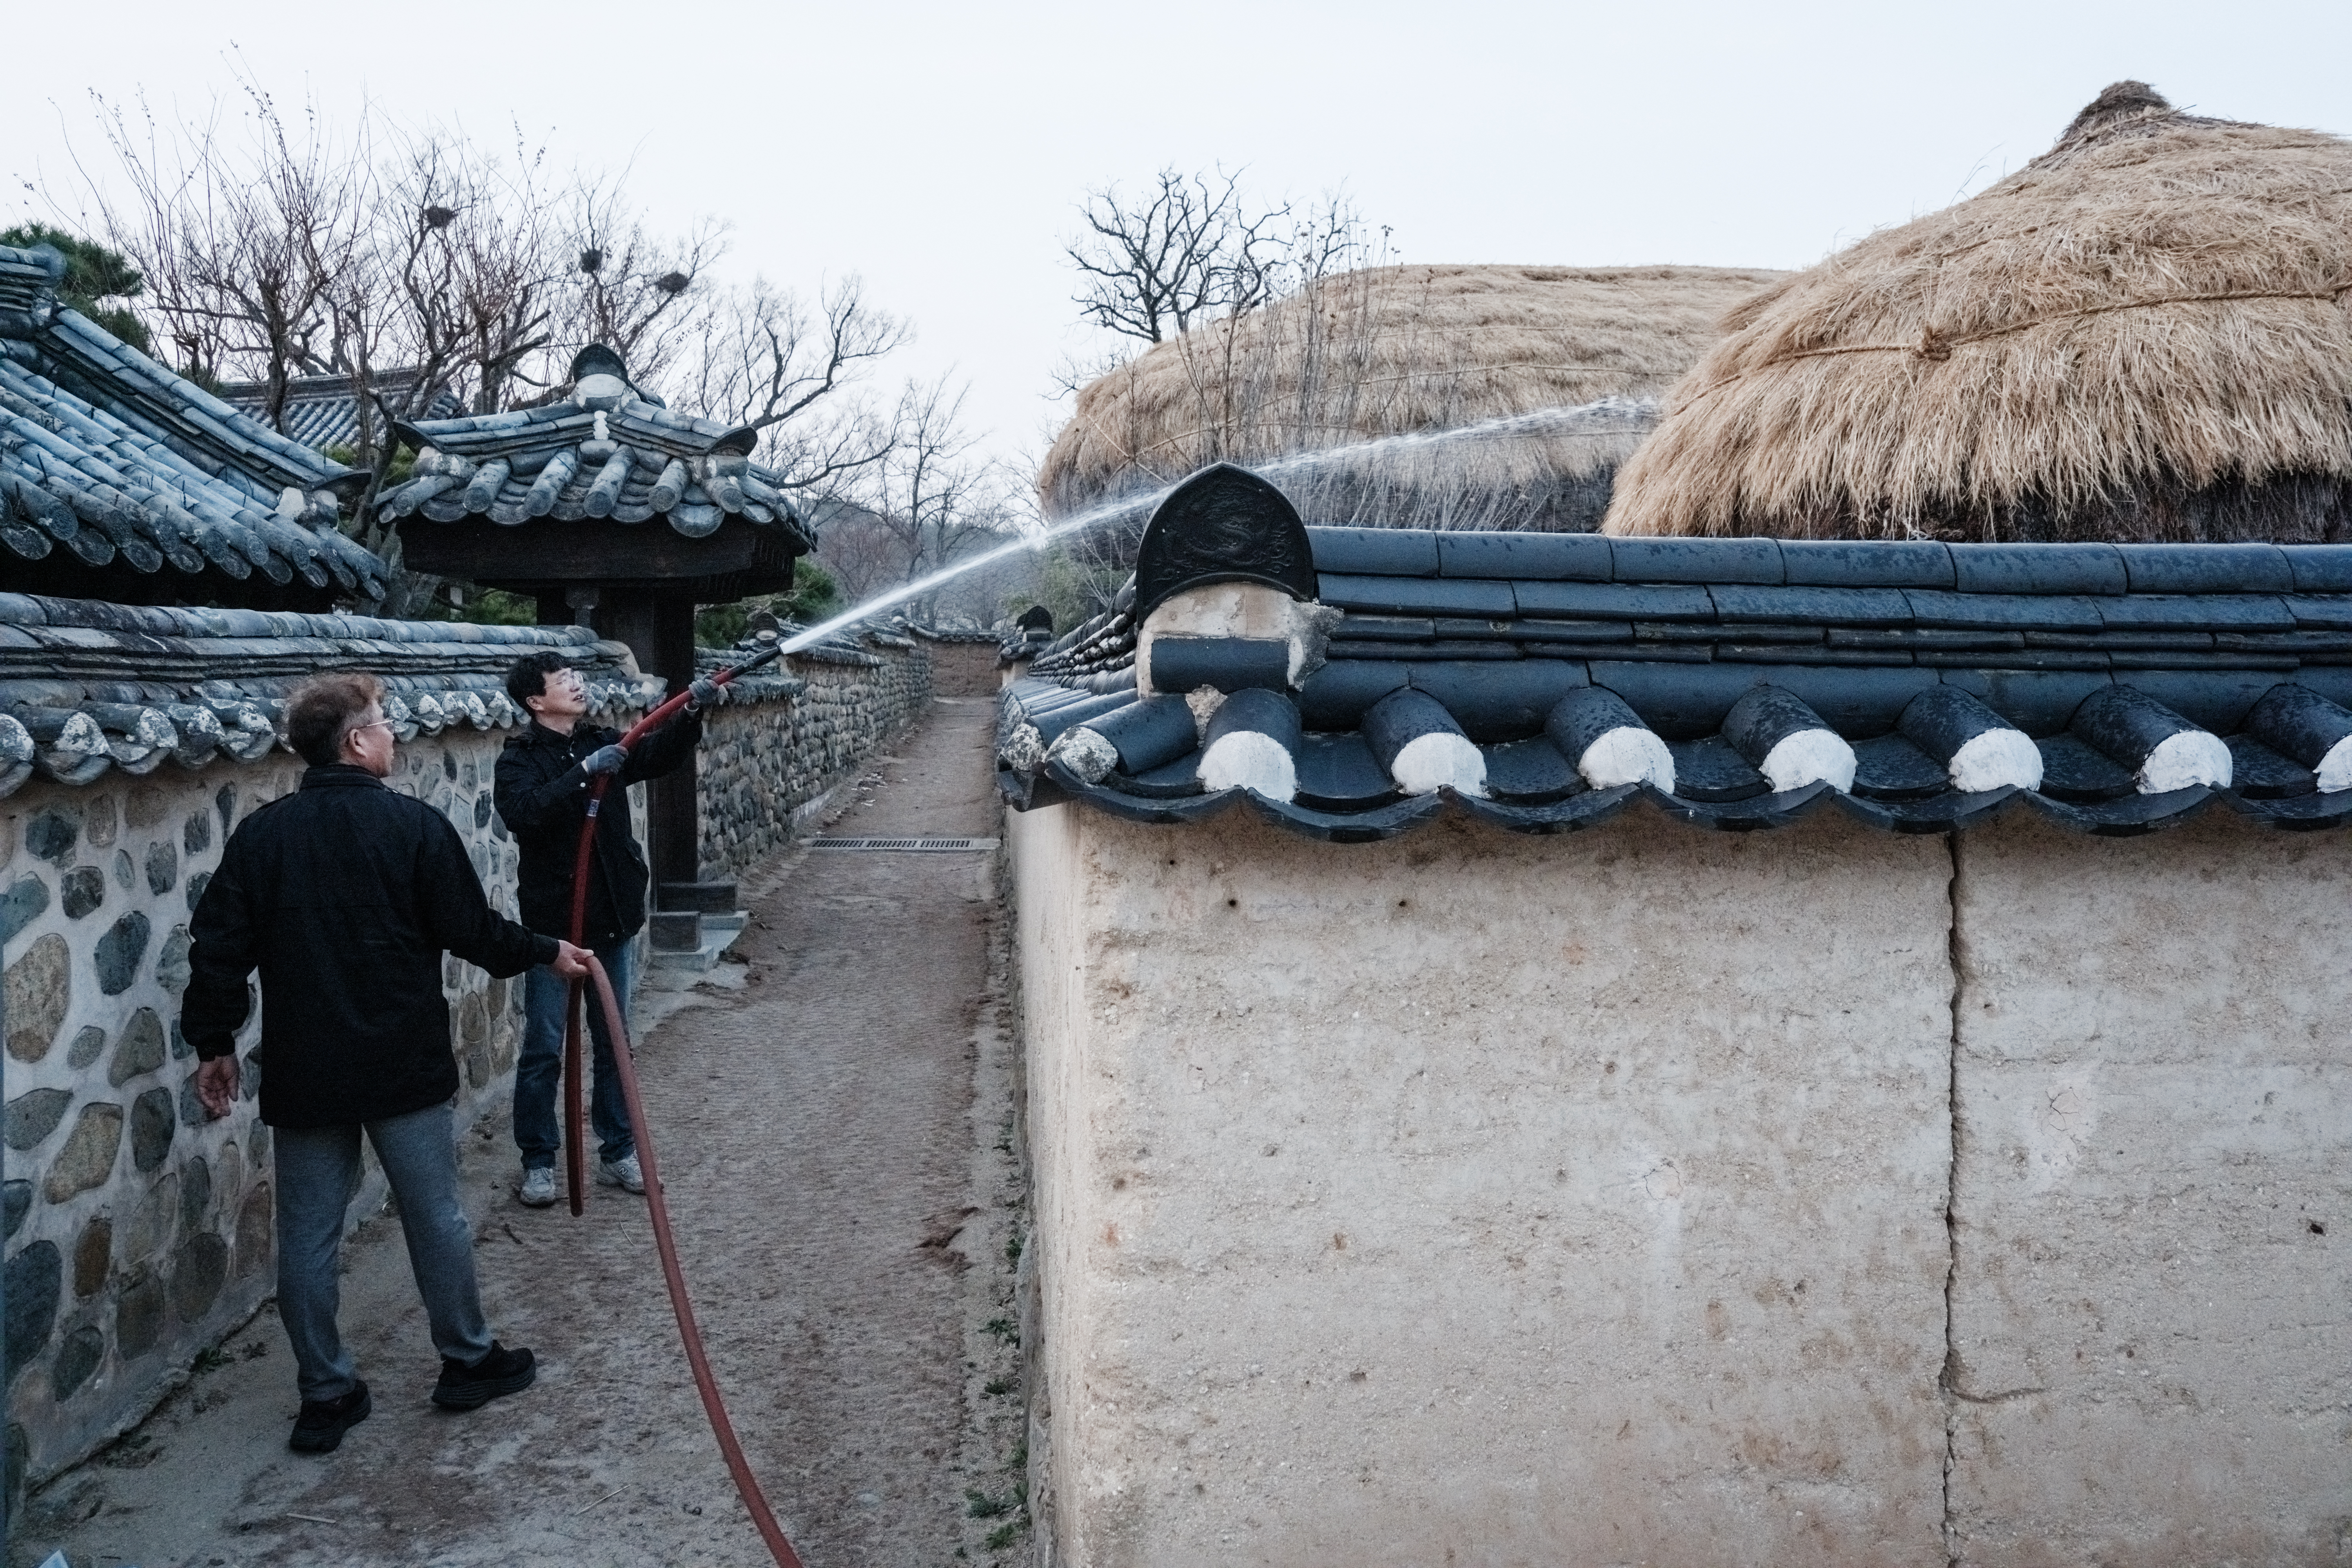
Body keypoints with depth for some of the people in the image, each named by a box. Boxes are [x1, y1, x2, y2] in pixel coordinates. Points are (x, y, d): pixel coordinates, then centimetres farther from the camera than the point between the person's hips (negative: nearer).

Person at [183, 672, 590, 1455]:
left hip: (303, 1072, 3)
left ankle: (325, 1394, 18)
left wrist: (215, 1042, 11)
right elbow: (471, 929, -6)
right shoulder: (414, 826, -10)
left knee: (308, 1236, 10)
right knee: (436, 1215, 12)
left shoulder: (260, 835, 0)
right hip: (404, 1066, -3)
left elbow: (220, 948, 1)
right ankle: (469, 1360, 25)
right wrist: (546, 952, 11)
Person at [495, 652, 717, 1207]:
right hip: (553, 923, -5)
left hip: (610, 920, 5)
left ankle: (618, 1153, 23)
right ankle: (538, 1162, 16)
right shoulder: (520, 759, -7)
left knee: (613, 1043, 12)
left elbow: (660, 755, -9)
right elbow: (524, 813, -26)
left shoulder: (602, 743, 6)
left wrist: (692, 711, -25)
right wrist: (584, 773, -33)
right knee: (544, 1050, 4)